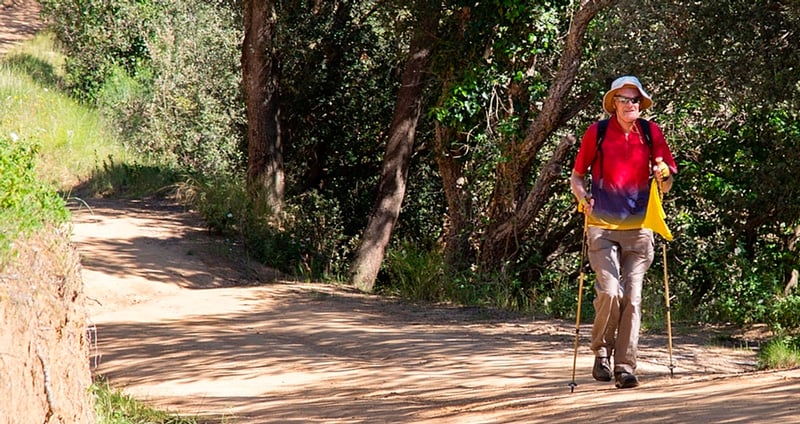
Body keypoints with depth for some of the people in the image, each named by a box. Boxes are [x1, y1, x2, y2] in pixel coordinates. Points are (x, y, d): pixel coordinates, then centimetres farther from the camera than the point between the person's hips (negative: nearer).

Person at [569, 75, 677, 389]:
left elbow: (666, 188, 11)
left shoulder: (651, 133, 6)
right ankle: (601, 352, 6)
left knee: (632, 297, -1)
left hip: (638, 228, 2)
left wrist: (664, 175, -12)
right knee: (609, 290, -16)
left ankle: (625, 366, 5)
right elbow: (576, 177, 10)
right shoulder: (597, 132, 2)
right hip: (602, 227, -2)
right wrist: (583, 197, -11)